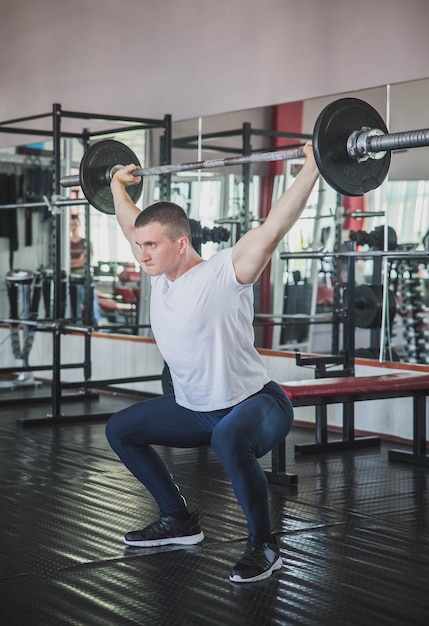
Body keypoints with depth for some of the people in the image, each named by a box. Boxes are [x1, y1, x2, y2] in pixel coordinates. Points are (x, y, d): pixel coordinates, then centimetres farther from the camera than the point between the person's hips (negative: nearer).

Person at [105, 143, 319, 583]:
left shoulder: (222, 275, -23)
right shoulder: (159, 273, -1)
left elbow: (273, 227, -32)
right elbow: (131, 226, 17)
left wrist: (311, 168, -35)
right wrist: (117, 186, 26)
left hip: (256, 403, -9)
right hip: (194, 409, 9)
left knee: (228, 439, -42)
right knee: (120, 429, 14)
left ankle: (263, 545, -20)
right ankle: (179, 521, 22)